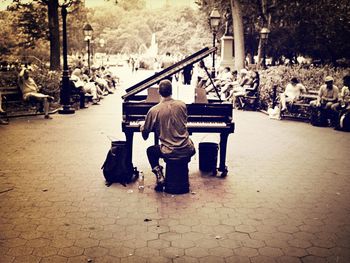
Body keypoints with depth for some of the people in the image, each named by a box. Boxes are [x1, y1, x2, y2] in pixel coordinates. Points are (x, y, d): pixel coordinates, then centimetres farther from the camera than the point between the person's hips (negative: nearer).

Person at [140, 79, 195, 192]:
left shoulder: (154, 110, -11)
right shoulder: (182, 105, -3)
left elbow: (145, 132, 2)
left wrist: (142, 128, 26)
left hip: (169, 152, -2)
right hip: (187, 150, 2)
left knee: (150, 151, 28)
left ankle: (160, 177, 14)